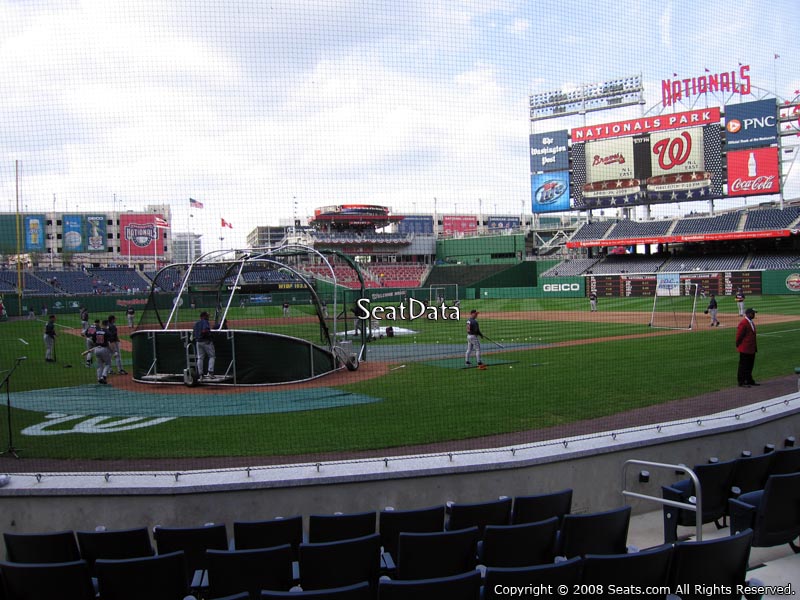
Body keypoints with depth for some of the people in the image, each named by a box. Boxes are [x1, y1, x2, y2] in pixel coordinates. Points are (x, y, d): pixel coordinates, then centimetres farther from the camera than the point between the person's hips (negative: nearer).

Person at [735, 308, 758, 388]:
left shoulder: (751, 322, 13)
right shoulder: (743, 323, -18)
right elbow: (739, 335, -17)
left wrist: (755, 347, 19)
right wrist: (738, 345, -9)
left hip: (751, 349, 9)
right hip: (744, 349, -9)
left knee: (750, 365, 16)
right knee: (743, 366, -3)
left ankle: (749, 380, 26)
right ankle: (741, 382, 3)